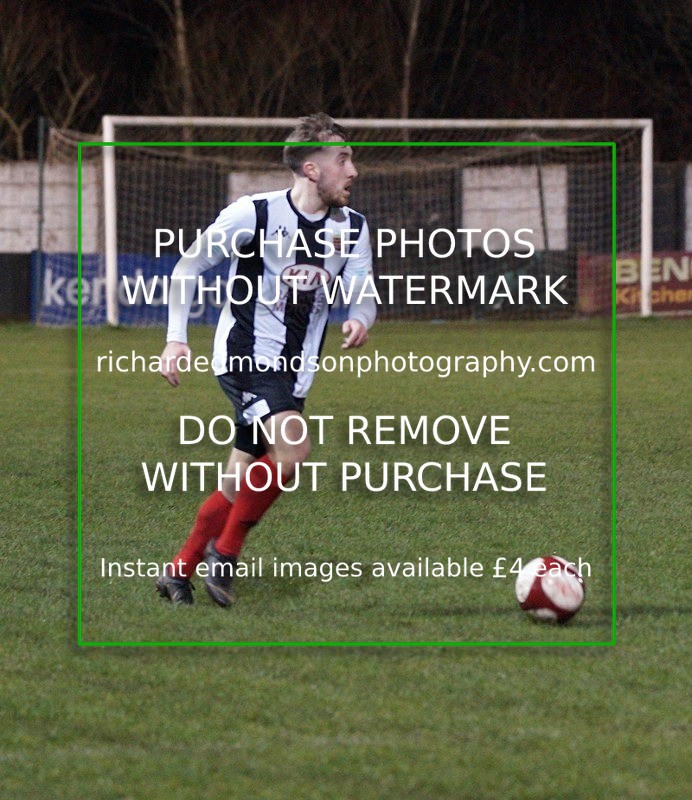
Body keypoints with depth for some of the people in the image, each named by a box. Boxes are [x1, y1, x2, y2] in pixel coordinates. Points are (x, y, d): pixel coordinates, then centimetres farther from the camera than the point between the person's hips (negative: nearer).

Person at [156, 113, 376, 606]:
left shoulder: (352, 228, 3)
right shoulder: (254, 214, -11)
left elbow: (362, 296, 7)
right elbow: (188, 268, -2)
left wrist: (360, 320, -18)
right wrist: (176, 338, -10)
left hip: (293, 370, 6)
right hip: (245, 357, -6)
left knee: (238, 486, 8)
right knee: (293, 449, -26)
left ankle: (180, 572, 24)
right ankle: (225, 552, -10)